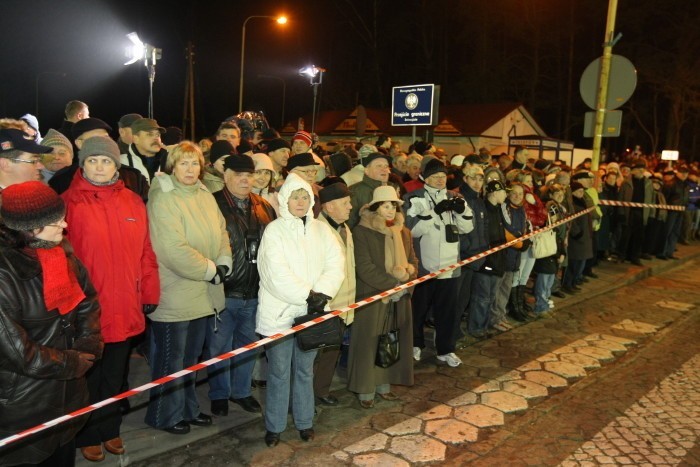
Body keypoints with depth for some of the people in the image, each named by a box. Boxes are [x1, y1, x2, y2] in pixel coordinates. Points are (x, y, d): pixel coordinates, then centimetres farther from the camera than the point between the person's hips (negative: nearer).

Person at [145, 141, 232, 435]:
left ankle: (188, 408, 37)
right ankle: (165, 416, 27)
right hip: (174, 296, -8)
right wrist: (210, 270, -16)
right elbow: (174, 250, -25)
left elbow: (221, 233, 10)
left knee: (191, 356, 21)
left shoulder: (205, 196, 8)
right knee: (171, 358, 8)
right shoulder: (163, 200, -17)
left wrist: (223, 264, -8)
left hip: (202, 293, 8)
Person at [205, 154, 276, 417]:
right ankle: (219, 395, 28)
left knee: (248, 345, 18)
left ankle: (241, 391, 36)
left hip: (255, 291, 5)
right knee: (219, 346, 9)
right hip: (223, 290, -5)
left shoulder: (264, 207, 9)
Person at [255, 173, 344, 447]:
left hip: (311, 312, 4)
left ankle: (304, 422, 30)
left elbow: (335, 264, -1)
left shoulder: (321, 230, 7)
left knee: (305, 370, 15)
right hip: (279, 313, -3)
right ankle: (274, 427, 21)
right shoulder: (274, 231, -6)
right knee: (279, 373, 6)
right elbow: (277, 274, -15)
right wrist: (308, 296, -16)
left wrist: (322, 293, -15)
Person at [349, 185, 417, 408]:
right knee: (369, 343, 2)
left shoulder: (403, 232, 11)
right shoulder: (362, 232, -9)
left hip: (399, 298, 6)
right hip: (371, 297, -5)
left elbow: (413, 260, 13)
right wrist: (392, 284, -18)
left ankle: (384, 384, 26)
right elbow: (364, 267, -15)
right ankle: (365, 389, 15)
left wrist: (407, 278, -9)